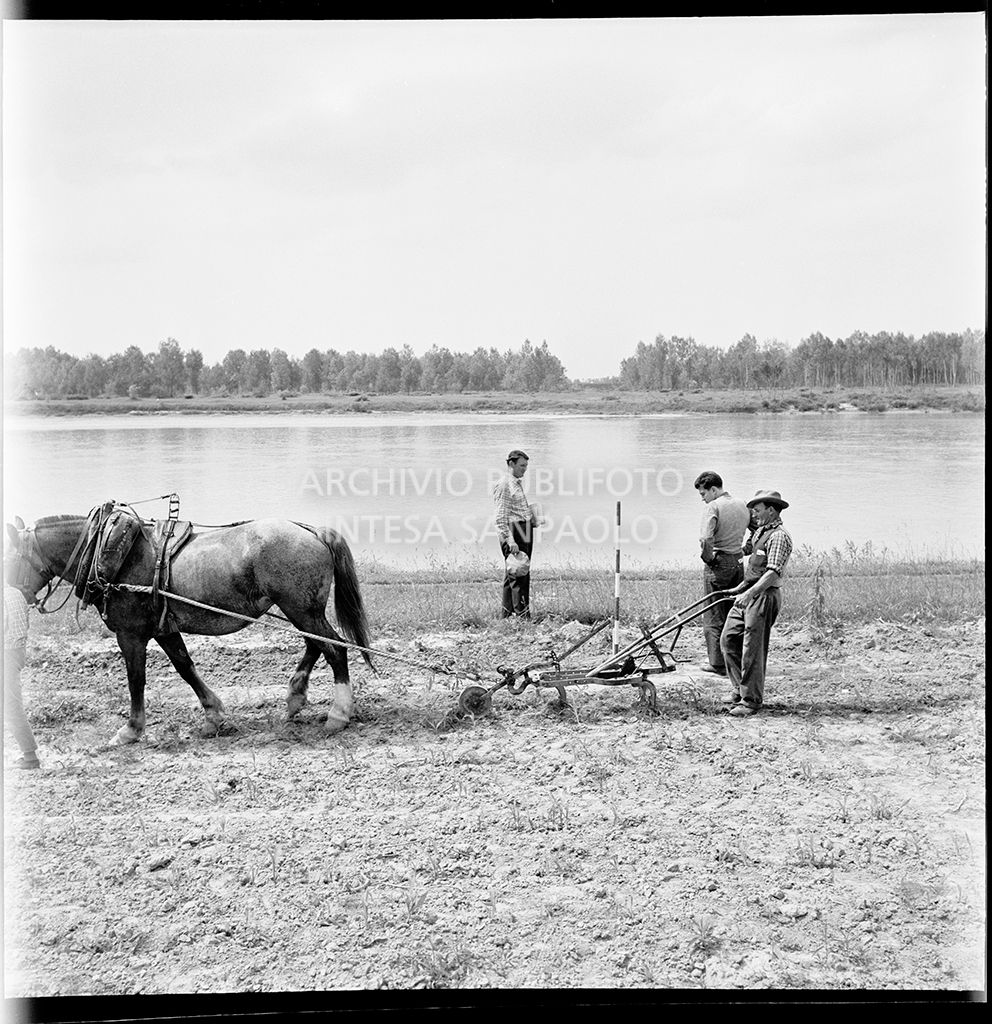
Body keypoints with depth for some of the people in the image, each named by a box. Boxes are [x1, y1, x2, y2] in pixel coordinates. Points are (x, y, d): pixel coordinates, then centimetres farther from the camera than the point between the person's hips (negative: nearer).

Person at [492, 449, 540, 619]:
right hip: (513, 530, -10)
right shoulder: (504, 485, -10)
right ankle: (522, 615, -13)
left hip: (525, 531, 10)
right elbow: (501, 518, -15)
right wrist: (510, 540, -21)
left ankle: (507, 616, 16)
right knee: (518, 575, -11)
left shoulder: (517, 483, 19)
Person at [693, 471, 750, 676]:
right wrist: (743, 552, 13)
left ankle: (717, 663, 2)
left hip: (719, 563, -7)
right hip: (738, 563, 7)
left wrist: (708, 558, -9)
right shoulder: (742, 505, 11)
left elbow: (706, 539, -24)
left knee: (713, 615, 1)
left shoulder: (713, 507, -11)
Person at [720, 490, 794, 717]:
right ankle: (741, 688, 21)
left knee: (752, 649, -5)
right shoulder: (760, 532, 16)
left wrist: (750, 593, -30)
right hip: (749, 594, 10)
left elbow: (773, 572, -24)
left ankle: (751, 701, 5)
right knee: (729, 638, 10)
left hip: (764, 596, -10)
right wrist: (741, 587, 22)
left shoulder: (779, 536, -15)